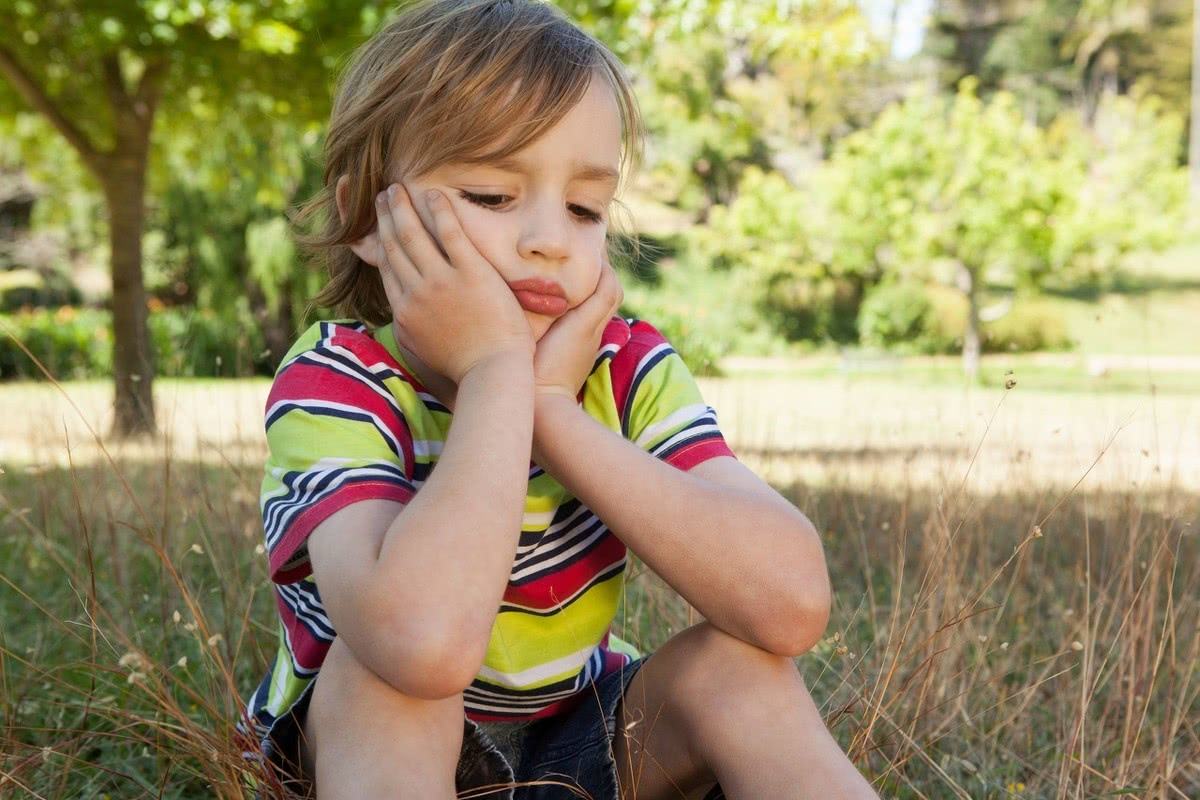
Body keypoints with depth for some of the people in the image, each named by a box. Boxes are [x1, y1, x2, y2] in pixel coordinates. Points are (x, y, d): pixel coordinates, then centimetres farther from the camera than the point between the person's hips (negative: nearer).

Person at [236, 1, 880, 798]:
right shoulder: (332, 381, -24)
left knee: (737, 665, -23)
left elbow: (792, 602, -30)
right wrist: (497, 372, -34)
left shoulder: (627, 366, -13)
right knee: (381, 670, -32)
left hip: (575, 736, 3)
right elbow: (423, 642, -44)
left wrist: (550, 406, -31)